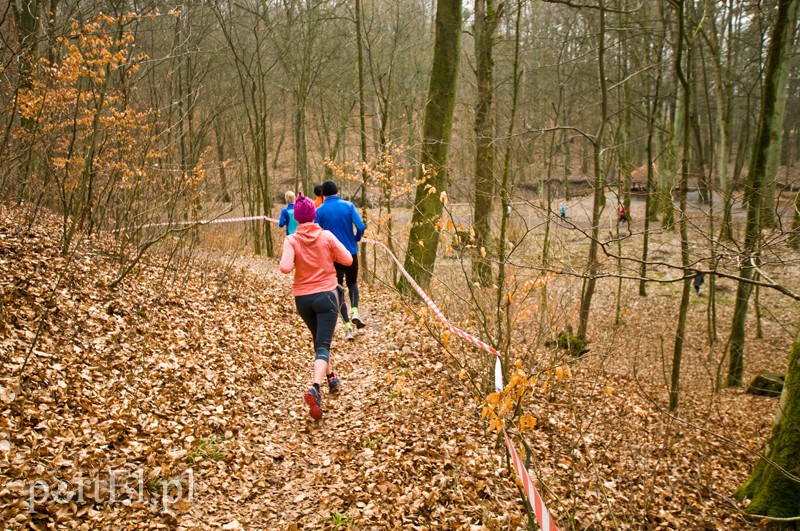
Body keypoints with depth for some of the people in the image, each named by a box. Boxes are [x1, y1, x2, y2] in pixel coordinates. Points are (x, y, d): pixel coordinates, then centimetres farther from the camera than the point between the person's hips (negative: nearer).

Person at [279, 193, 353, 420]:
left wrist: (297, 261, 2)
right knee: (323, 345, -6)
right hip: (326, 295, -2)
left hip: (302, 298, 2)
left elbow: (285, 268, -20)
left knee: (319, 339, 25)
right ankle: (315, 388, -27)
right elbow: (347, 259, -3)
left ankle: (331, 378, 38)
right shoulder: (326, 236, -7)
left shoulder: (292, 241, -8)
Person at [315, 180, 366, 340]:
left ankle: (347, 327, 2)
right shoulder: (348, 205, -3)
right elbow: (361, 226, -13)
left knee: (338, 289, 9)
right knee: (352, 283, 23)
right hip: (351, 253, 1)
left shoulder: (319, 211, -4)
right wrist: (356, 239, 7)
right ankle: (355, 312, -2)